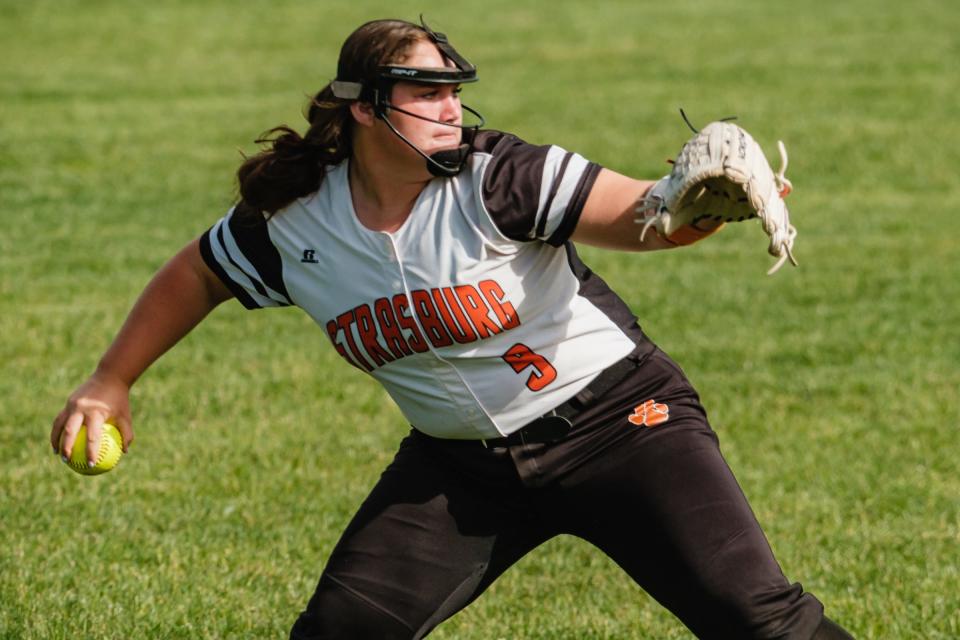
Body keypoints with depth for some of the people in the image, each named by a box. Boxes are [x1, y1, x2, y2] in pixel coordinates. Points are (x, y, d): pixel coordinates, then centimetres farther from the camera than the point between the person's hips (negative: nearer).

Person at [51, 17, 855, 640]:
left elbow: (639, 216, -31)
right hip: (464, 465, 4)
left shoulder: (496, 181, -20)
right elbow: (195, 276, 12)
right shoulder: (291, 224, -7)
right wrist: (110, 384, 16)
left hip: (617, 422, -4)